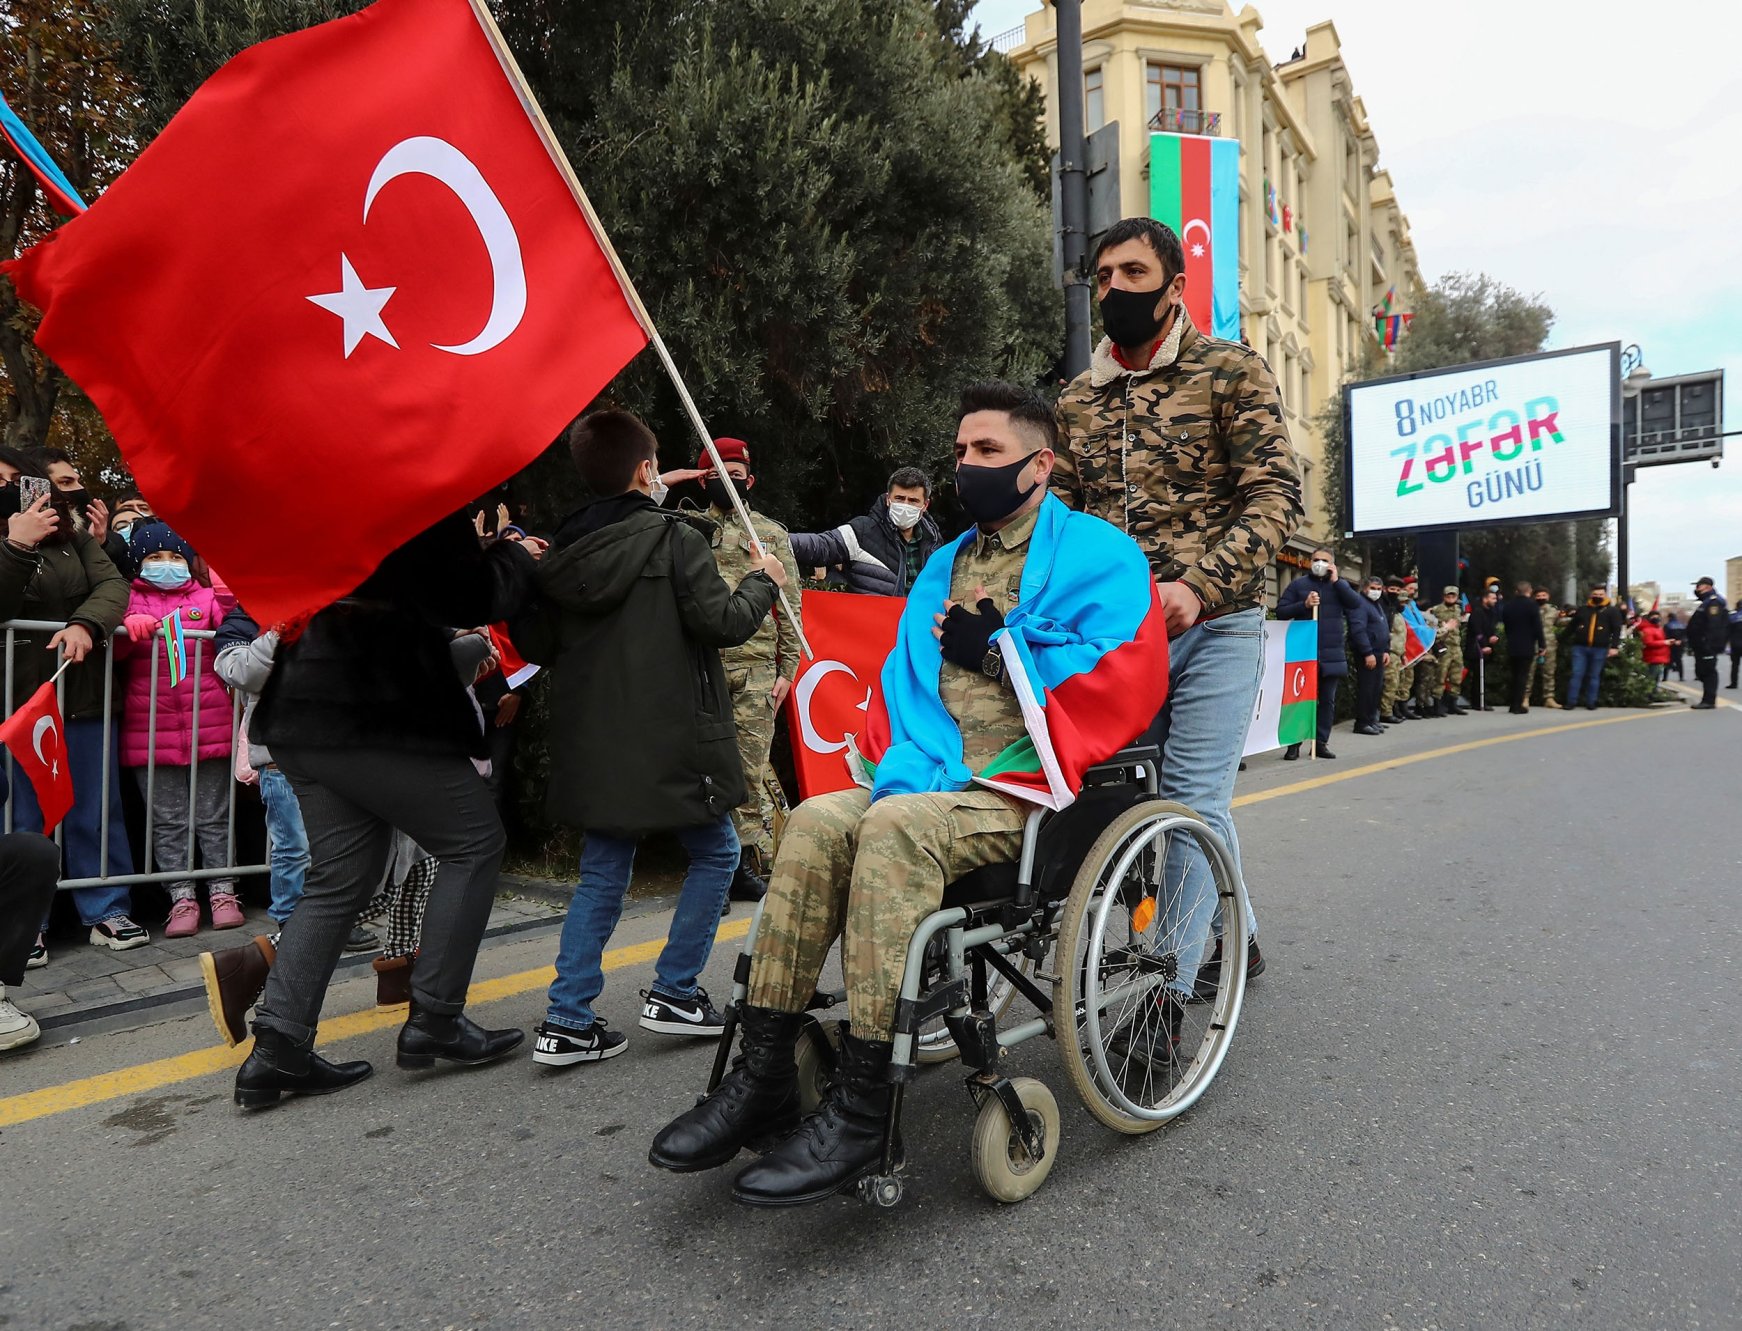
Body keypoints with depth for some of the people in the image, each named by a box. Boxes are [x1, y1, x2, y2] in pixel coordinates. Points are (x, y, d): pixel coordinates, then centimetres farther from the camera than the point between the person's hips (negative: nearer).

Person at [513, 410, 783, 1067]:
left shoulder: (564, 551, 7)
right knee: (716, 853, 14)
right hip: (671, 740, -6)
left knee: (603, 873, 15)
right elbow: (723, 621, -15)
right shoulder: (675, 538, -10)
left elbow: (535, 645, 10)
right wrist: (762, 582, 1)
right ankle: (673, 993, 15)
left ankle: (566, 1020, 12)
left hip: (593, 747, 6)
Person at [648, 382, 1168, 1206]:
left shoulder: (1098, 552, 5)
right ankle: (762, 1081, -15)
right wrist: (899, 767, -5)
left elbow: (1126, 682, -11)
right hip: (932, 782, 6)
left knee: (895, 827, -32)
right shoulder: (945, 565, 25)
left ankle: (859, 1111, -26)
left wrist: (997, 649, -7)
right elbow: (904, 684, 16)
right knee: (818, 821, -21)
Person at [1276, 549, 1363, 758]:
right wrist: (1303, 605, -15)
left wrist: (1336, 581, -10)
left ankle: (1321, 742, 14)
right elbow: (1280, 611, -1)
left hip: (1332, 654, 3)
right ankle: (1294, 743, 5)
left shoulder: (1340, 585, 12)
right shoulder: (1298, 584, 4)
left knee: (1328, 700, 7)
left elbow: (1356, 605, -6)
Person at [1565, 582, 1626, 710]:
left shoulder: (1612, 611, 5)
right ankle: (1571, 701, -2)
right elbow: (1571, 626, 16)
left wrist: (1614, 647, -10)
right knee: (1576, 674, -3)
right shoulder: (1582, 609, 12)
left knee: (1594, 676, 5)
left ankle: (1590, 702, 11)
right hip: (1580, 647, 1)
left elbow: (1616, 630, -1)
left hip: (1599, 649, -1)